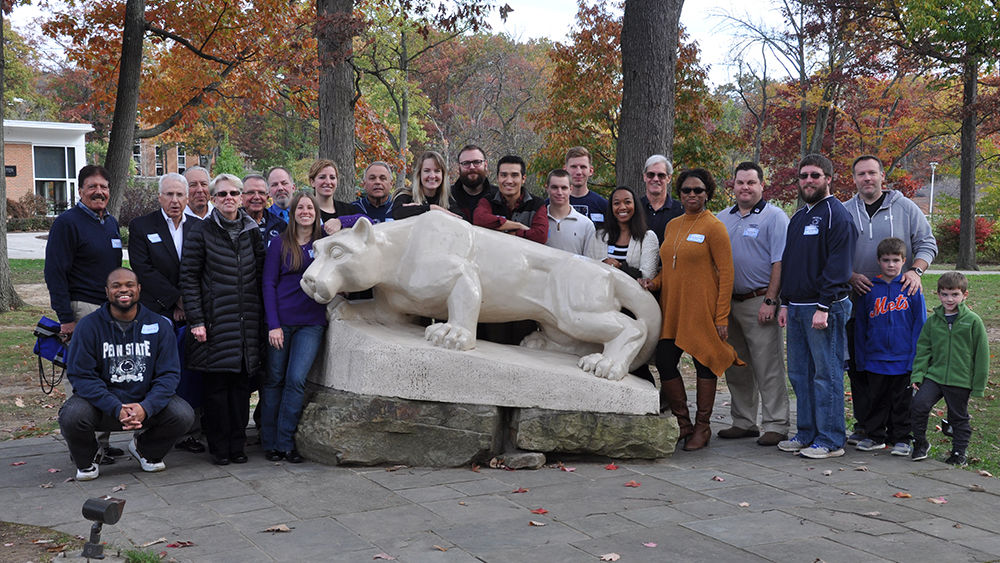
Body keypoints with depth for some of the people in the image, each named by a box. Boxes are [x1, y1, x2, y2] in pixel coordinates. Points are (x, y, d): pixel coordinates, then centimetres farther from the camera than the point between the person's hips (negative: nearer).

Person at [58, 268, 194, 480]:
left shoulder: (159, 325, 0)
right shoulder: (89, 326, -5)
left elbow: (169, 373, -3)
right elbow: (81, 375, -10)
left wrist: (145, 407, -23)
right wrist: (117, 409, -24)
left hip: (146, 402, 2)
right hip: (103, 404, -1)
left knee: (183, 415, -22)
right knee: (71, 415, -31)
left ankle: (145, 449, 12)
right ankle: (85, 462, 6)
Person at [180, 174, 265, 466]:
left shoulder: (252, 231, 11)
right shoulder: (201, 232, -1)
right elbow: (188, 277, -3)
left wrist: (260, 315, 7)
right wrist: (196, 320, -9)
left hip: (247, 321, 3)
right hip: (216, 320, -3)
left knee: (242, 381, 6)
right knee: (217, 382, -1)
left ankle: (237, 444, 15)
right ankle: (219, 447, 9)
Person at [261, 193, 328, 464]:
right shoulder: (280, 244, 3)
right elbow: (268, 283, 0)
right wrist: (273, 324, -7)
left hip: (311, 322, 0)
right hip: (281, 320, 0)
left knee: (296, 379, -7)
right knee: (275, 380, 4)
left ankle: (285, 442, 1)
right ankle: (270, 442, 13)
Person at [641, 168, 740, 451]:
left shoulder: (713, 227, -6)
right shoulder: (672, 226, 14)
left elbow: (726, 273, -9)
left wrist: (722, 316, -14)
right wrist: (654, 282, 2)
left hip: (701, 308, -6)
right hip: (671, 307, 6)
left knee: (704, 362, 3)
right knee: (664, 362, 1)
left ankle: (702, 427, 16)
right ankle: (683, 423, 17)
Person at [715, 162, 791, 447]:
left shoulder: (774, 217, -4)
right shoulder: (723, 218, 14)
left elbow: (779, 263, -10)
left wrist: (770, 301, -16)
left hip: (760, 303, -6)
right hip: (729, 303, 7)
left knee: (768, 368, -4)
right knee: (736, 369, 12)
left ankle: (775, 425, 2)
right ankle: (743, 422, 21)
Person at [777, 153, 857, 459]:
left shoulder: (836, 214, -8)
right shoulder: (798, 217, 19)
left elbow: (838, 265, -15)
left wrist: (824, 307, -20)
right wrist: (785, 303, 16)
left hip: (825, 308, -9)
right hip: (797, 308, 9)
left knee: (826, 374, -4)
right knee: (800, 374, 11)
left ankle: (830, 440, 2)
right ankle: (806, 433, 21)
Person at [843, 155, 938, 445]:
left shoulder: (905, 208, 6)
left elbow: (927, 244, 6)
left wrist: (915, 270, -12)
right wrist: (850, 276, -8)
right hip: (858, 301, 2)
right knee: (858, 364, 2)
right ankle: (864, 424, 10)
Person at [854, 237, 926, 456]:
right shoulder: (870, 289, 2)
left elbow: (919, 324, -1)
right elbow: (860, 326, 8)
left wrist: (915, 358, -6)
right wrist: (861, 359, 6)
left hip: (903, 359, -2)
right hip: (875, 359, 2)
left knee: (902, 401, 7)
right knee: (877, 400, 11)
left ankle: (901, 440, 18)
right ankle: (876, 436, 24)